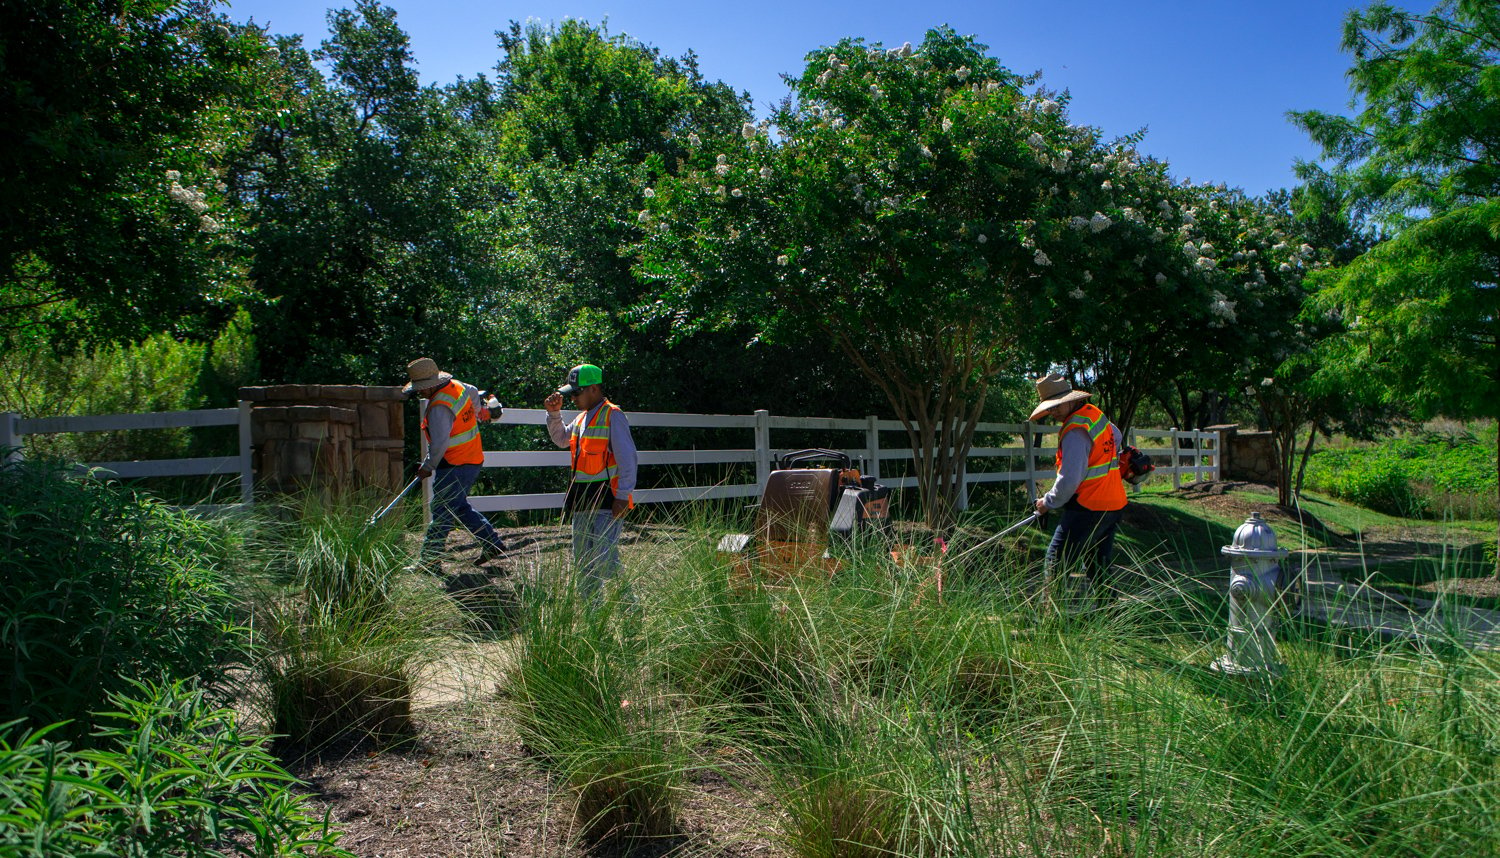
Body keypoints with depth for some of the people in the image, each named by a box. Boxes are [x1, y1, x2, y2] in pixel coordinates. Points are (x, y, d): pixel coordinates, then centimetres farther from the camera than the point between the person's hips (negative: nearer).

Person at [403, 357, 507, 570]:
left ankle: (429, 559, -2)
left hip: (455, 466, -10)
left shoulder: (440, 407, -23)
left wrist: (427, 467, -9)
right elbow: (474, 393, 27)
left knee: (442, 512, -6)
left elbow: (439, 444, -24)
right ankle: (492, 543, 23)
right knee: (459, 506, 19)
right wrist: (478, 412, 47)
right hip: (472, 459, 10)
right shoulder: (456, 386, 5)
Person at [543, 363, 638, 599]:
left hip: (607, 499, -9)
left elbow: (627, 458, -16)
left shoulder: (613, 416, -11)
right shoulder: (582, 417, 15)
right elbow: (561, 439, 31)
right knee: (582, 560, 13)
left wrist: (623, 496, -19)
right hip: (583, 500, 9)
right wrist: (554, 414, 15)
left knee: (605, 560, -16)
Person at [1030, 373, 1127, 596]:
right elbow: (1116, 437, 31)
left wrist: (1048, 502, -6)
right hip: (1115, 505, 10)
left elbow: (1069, 480, -21)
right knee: (1098, 567, 16)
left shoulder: (1075, 431, -19)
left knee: (1056, 562, -6)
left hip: (1088, 508, -10)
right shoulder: (1096, 414, 9)